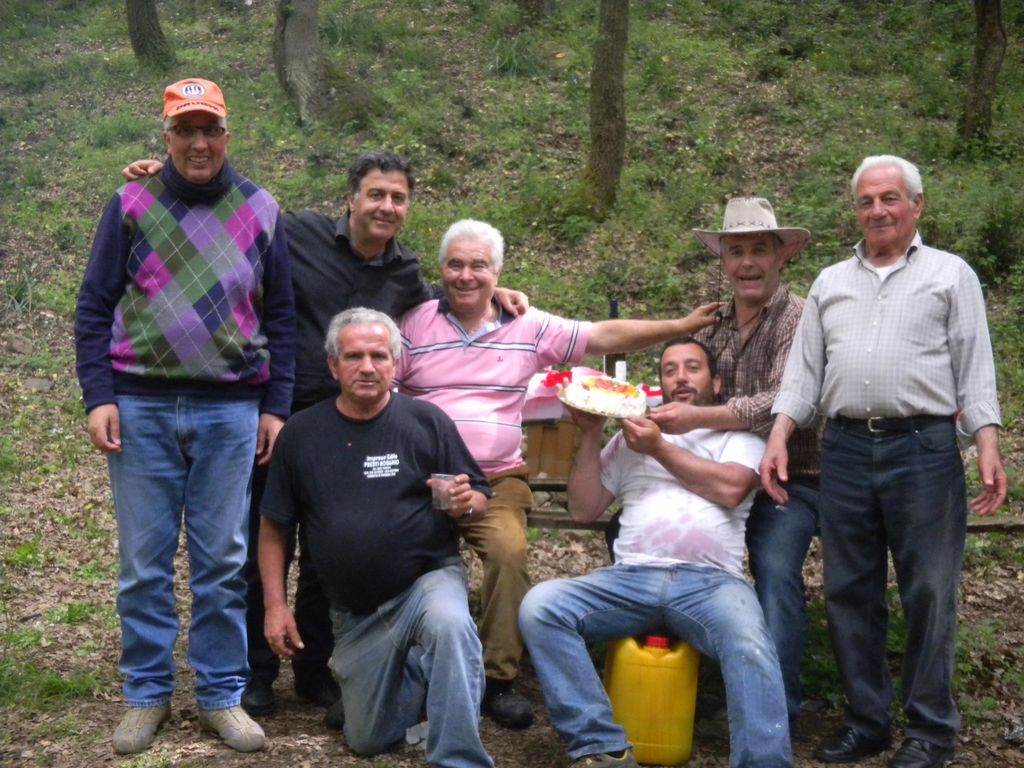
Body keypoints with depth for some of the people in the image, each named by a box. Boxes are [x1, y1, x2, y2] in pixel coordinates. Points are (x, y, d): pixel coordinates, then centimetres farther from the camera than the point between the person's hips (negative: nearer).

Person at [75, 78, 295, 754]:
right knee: (145, 563, 4)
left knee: (224, 562, 4)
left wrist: (276, 407, 4)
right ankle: (148, 696, 18)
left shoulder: (261, 211, 7)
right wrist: (98, 397, -5)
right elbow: (95, 308, 4)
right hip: (142, 408, 0)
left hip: (230, 411, 1)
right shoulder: (132, 205, 4)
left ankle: (222, 697, 15)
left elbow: (280, 317, 10)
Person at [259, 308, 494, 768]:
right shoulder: (300, 433, -1)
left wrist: (465, 503, -25)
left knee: (448, 625, -39)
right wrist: (275, 605, -2)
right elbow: (273, 528, 5)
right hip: (354, 611, 4)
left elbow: (480, 499, -2)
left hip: (429, 579, -3)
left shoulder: (426, 421, -7)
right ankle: (420, 674, 38)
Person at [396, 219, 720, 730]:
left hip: (497, 478, 1)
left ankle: (498, 677, -13)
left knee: (509, 551, -27)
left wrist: (681, 327, 0)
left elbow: (604, 337, 7)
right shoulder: (414, 324, 7)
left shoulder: (527, 327, 11)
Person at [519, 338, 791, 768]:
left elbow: (730, 488, -4)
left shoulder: (737, 431, 18)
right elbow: (583, 509, 20)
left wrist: (660, 448, 2)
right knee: (539, 607, -24)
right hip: (630, 578, 3)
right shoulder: (632, 435, 26)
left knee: (750, 646, -37)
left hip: (709, 582, -3)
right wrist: (590, 434, 10)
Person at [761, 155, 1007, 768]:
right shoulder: (831, 283, 18)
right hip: (845, 451, 4)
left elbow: (975, 369, 2)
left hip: (923, 448, -4)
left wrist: (988, 446, -9)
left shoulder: (951, 274, 8)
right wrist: (779, 437, 3)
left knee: (929, 592, 0)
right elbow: (804, 370, 15)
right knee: (850, 592, 7)